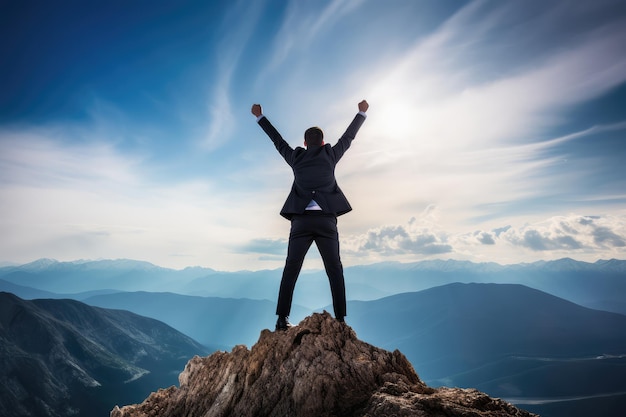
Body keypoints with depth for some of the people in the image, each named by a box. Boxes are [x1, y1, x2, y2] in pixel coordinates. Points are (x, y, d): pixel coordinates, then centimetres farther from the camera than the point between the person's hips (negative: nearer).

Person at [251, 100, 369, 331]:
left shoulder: (296, 157, 14)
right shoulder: (330, 155, 12)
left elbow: (277, 140, 26)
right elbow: (348, 137, 24)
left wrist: (260, 117, 41)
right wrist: (362, 113, 39)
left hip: (302, 220, 1)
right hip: (326, 220, -1)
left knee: (290, 271, 5)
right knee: (335, 271, 6)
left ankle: (282, 319, 3)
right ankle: (340, 319, 4)